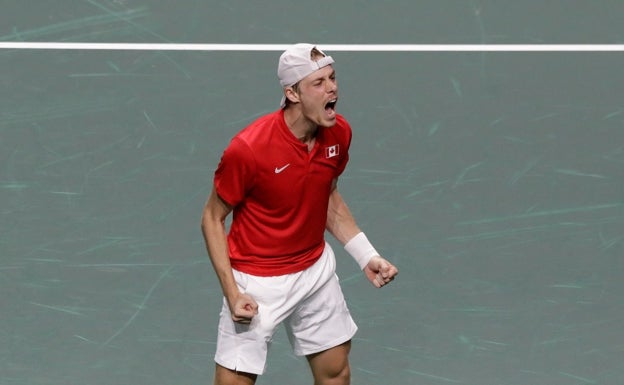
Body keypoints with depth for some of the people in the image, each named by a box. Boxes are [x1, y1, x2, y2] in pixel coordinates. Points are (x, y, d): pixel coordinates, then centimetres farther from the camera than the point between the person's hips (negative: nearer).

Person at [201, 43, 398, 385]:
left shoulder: (339, 133, -8)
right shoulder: (248, 149, -27)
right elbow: (212, 218, -14)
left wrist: (366, 257, 4)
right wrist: (232, 293, -20)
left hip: (316, 269, 6)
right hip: (258, 282, -6)